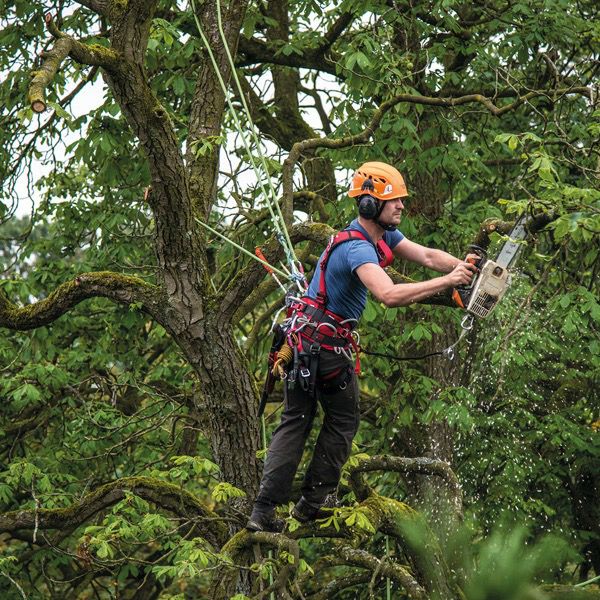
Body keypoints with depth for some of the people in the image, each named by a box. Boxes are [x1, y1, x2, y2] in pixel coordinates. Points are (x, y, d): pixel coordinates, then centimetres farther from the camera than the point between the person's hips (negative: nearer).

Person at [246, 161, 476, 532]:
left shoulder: (383, 235, 8)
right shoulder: (357, 249, -23)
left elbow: (427, 256, 2)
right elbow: (389, 295, -38)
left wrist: (466, 267, -15)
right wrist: (449, 282, -37)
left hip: (301, 337, 9)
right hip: (325, 344, -9)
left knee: (296, 422, 7)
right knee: (344, 419, 7)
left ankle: (264, 511, 3)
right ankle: (314, 503, 11)